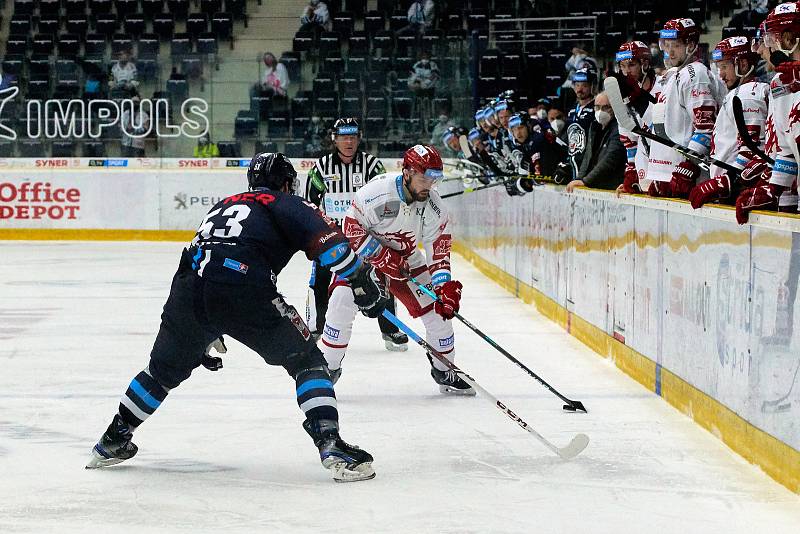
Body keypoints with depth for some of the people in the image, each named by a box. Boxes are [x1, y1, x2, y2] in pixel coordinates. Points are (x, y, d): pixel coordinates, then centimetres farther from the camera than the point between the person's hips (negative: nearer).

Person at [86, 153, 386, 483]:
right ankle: (331, 446, -9)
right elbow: (329, 243, -1)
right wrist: (363, 286, 8)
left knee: (165, 369, 28)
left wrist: (205, 337, 46)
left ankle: (112, 442, 37)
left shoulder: (224, 205, 36)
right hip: (242, 290, -6)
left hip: (186, 290, 6)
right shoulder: (286, 205, 17)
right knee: (305, 361, 7)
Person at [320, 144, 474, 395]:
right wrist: (382, 257, -26)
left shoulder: (432, 204, -17)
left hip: (405, 257, 4)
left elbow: (439, 246, -11)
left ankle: (445, 372, 13)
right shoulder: (377, 191, -30)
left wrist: (445, 285, -21)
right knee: (342, 304, -20)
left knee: (438, 307, -4)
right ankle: (329, 368, -3)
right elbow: (352, 228, -23)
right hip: (363, 252, -4)